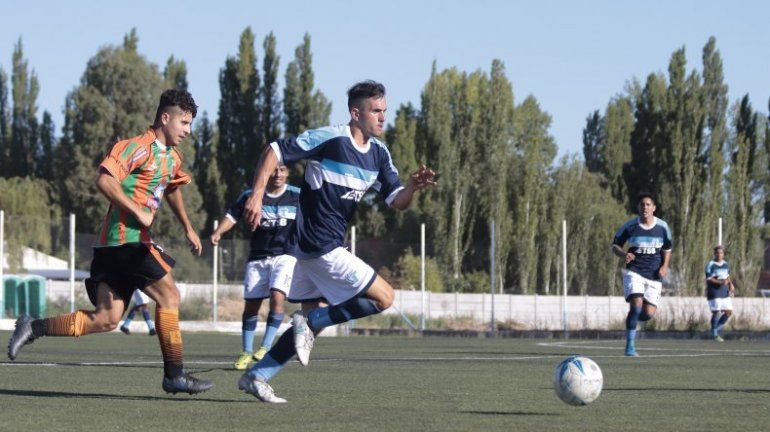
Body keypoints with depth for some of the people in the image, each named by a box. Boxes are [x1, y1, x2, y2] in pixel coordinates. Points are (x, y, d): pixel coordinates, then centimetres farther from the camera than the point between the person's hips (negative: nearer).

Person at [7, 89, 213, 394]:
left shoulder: (172, 158, 20)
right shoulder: (139, 147, -11)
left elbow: (172, 189, 41)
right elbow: (105, 180, -22)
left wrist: (188, 228, 39)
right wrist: (138, 212, -21)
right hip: (126, 239, -9)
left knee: (106, 319, 3)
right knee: (169, 295, -6)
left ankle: (33, 328, 5)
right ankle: (175, 375, -2)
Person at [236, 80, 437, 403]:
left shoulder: (378, 154, 9)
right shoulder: (329, 139, -15)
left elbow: (397, 201, 8)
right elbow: (274, 152, -12)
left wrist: (414, 186, -13)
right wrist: (257, 195, -19)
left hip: (324, 247, 9)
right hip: (319, 246, -9)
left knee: (315, 319, 12)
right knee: (384, 297, -8)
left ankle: (256, 377, 15)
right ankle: (309, 322, -5)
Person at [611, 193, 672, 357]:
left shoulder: (662, 227, 1)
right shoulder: (630, 226, -4)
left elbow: (667, 248, 16)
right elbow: (615, 245, 5)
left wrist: (665, 266, 0)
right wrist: (623, 254, -16)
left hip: (654, 275, 2)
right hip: (634, 272, -2)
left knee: (649, 313, -6)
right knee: (636, 304, -23)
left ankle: (632, 319, 32)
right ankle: (630, 346, -12)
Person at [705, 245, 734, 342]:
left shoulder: (726, 264, 13)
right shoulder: (710, 265, -8)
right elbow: (709, 279, -13)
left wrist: (731, 285, 7)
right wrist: (720, 282, -26)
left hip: (724, 292, 7)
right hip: (714, 292, -7)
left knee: (729, 312, 4)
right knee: (716, 312, -9)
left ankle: (717, 329, 21)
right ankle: (715, 334, 3)